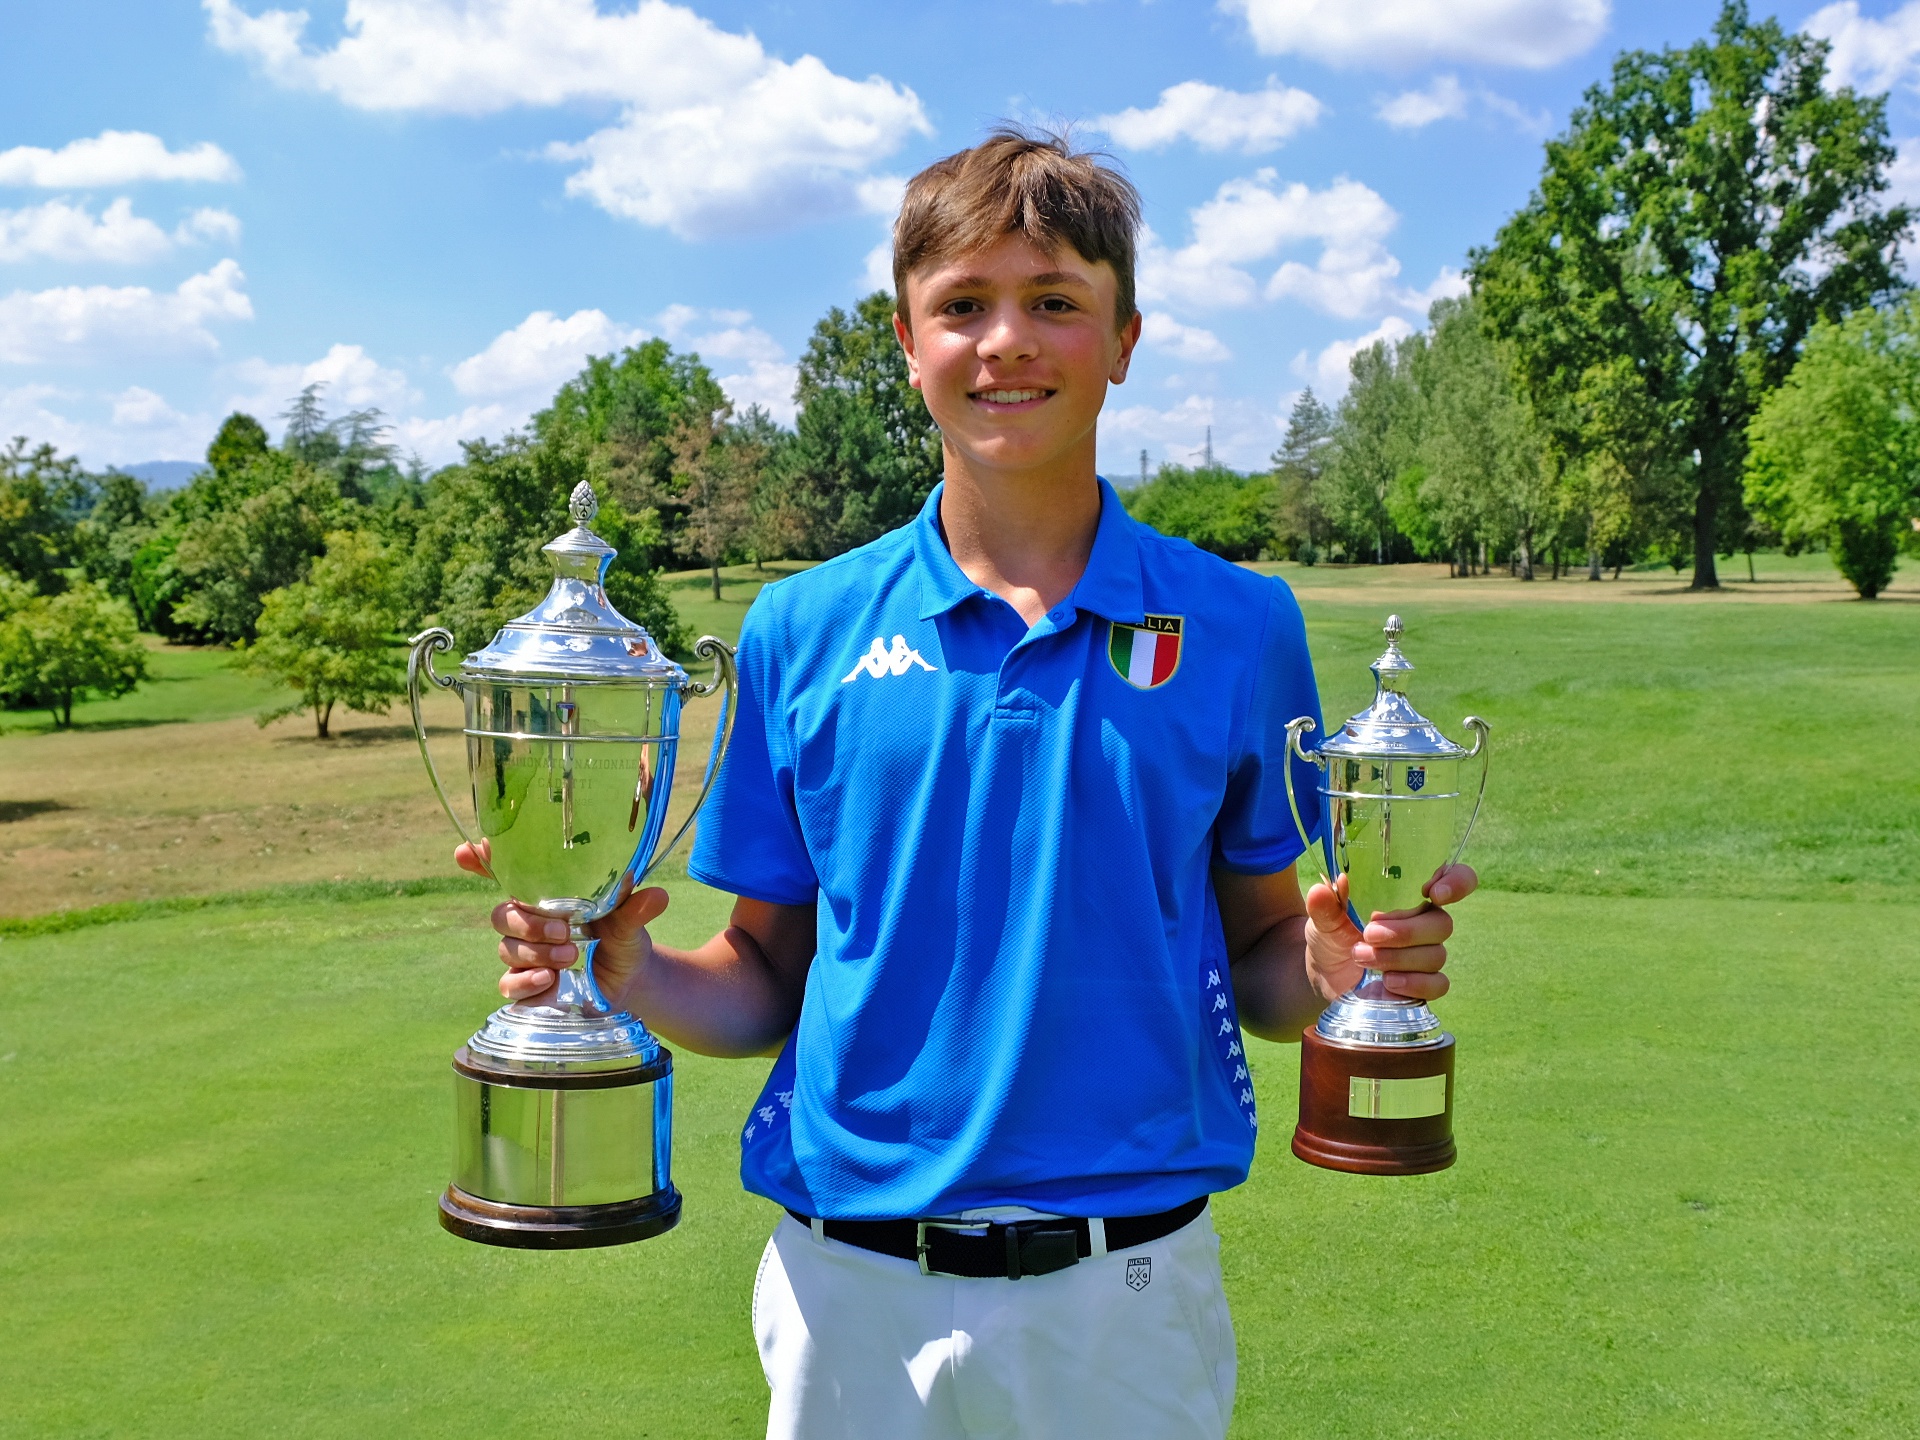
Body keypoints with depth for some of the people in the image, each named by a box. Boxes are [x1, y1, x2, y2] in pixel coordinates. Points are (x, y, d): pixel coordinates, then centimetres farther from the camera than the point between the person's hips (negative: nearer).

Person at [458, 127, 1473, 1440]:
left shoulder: (1239, 628, 0)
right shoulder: (804, 630, 1)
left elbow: (1258, 962, 6)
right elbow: (768, 981, 5)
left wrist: (1338, 966, -15)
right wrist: (626, 970, -13)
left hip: (1131, 1292, 0)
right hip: (855, 1293, 1)